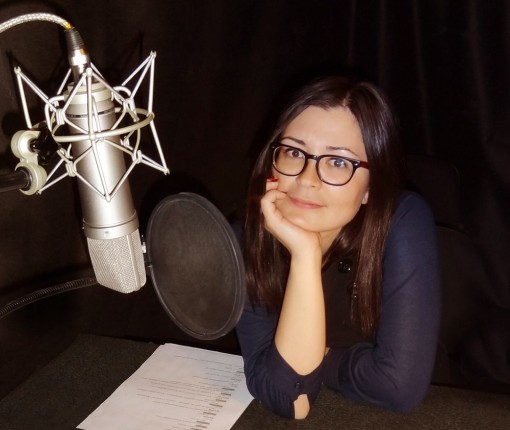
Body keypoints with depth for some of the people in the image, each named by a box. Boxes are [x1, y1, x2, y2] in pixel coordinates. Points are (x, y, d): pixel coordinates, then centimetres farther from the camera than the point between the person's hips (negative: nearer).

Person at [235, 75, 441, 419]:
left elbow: (401, 383, -28)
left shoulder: (404, 223, -23)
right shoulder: (248, 240, -18)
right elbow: (287, 399, -25)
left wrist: (314, 358, -15)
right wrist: (305, 255, -33)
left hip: (391, 417, -1)